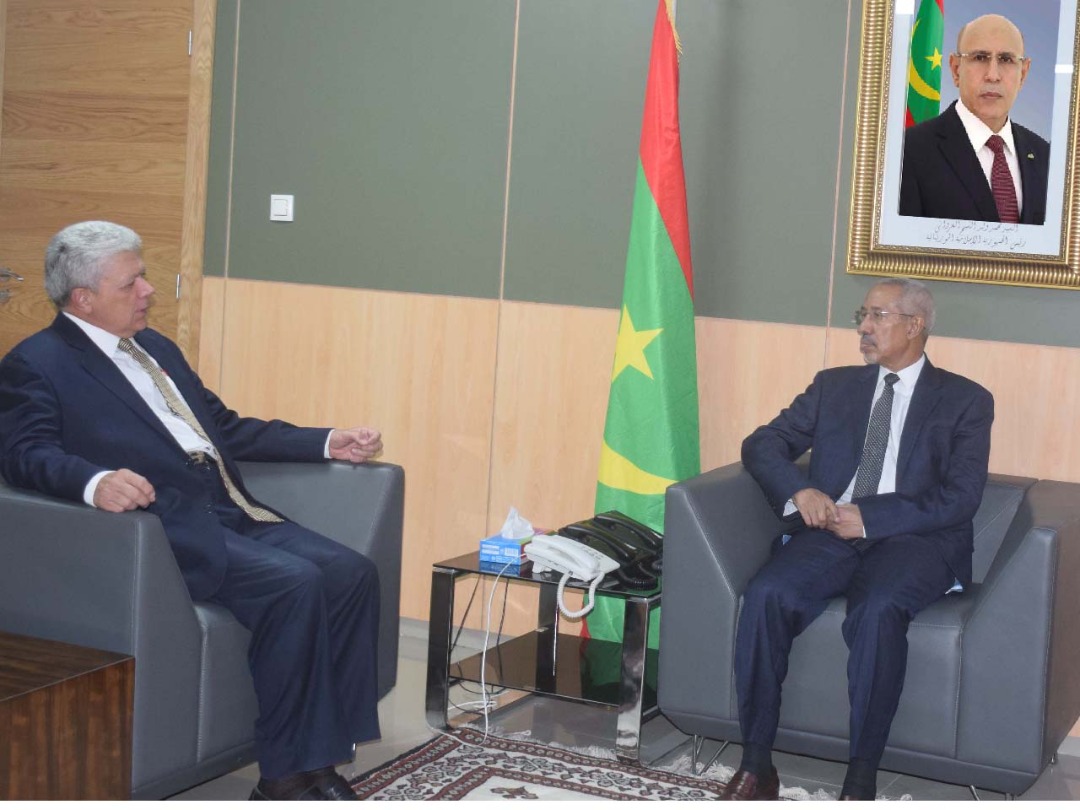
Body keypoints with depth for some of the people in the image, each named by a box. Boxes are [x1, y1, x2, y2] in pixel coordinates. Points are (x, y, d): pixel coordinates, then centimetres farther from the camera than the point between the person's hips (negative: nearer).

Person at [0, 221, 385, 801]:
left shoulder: (155, 347, 25)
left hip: (233, 514, 8)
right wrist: (94, 481, -34)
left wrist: (329, 444, 22)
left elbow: (227, 428, 29)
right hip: (170, 531, -8)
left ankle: (322, 760, -11)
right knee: (294, 583, -28)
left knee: (351, 572, -13)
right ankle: (284, 777, -16)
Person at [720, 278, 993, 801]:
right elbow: (762, 444, 13)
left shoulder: (966, 401, 9)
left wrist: (869, 517, -16)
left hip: (913, 540, -3)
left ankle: (860, 783, -29)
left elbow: (960, 498, -4)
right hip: (830, 532, 3)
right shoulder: (833, 386, 20)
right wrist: (799, 490, -9)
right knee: (767, 595, -28)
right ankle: (755, 767, -21)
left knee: (878, 610, -36)